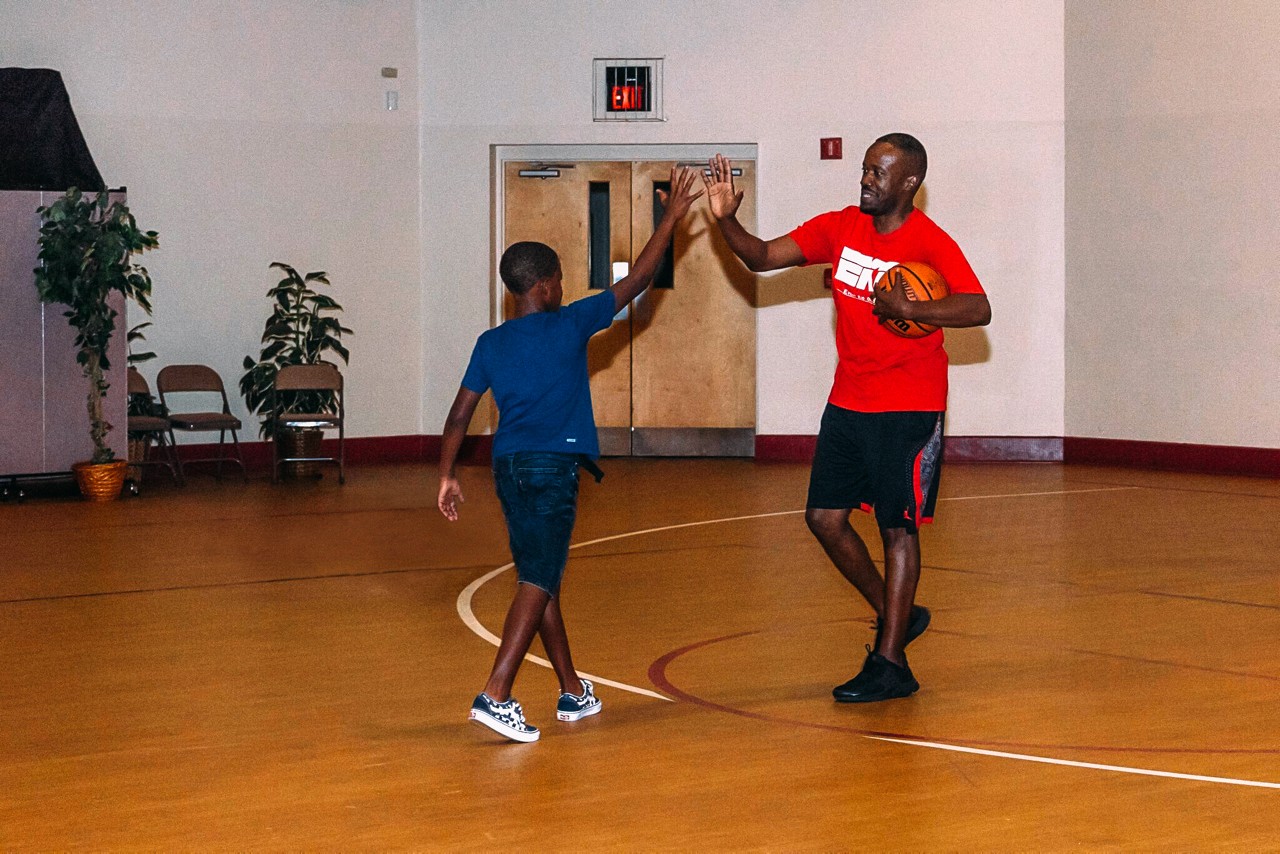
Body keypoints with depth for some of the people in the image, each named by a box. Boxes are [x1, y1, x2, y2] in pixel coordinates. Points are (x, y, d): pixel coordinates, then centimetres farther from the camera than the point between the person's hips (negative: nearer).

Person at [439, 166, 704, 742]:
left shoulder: (490, 344, 10)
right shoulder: (570, 325, -2)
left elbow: (459, 417, 8)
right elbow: (635, 282, 4)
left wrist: (446, 476, 15)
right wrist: (671, 217, 12)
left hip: (509, 466, 6)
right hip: (553, 466, -6)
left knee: (543, 580, 14)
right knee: (538, 583, -10)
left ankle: (573, 692, 25)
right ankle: (495, 695, -23)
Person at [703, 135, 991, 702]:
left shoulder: (929, 242, -13)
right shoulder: (840, 228, 5)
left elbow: (978, 310, -24)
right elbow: (764, 258, 3)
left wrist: (907, 308, -31)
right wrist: (727, 221, -13)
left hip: (909, 410, -7)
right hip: (848, 402, 7)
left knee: (897, 527, -3)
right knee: (824, 517, 6)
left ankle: (890, 664, 4)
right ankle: (895, 616, 26)